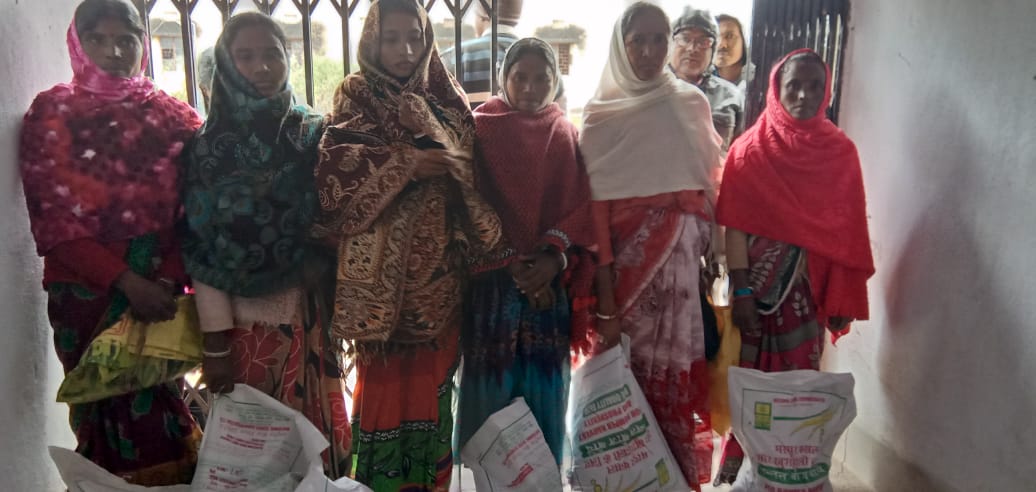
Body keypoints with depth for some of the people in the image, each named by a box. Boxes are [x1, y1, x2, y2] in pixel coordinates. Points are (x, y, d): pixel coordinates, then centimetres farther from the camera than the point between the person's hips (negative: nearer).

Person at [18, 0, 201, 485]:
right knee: (107, 412, 6)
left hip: (160, 290, 1)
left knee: (161, 407, 7)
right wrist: (127, 283, -14)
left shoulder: (171, 115, 6)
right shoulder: (51, 113, 2)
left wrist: (168, 280, -13)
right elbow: (54, 222, -4)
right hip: (86, 293, -1)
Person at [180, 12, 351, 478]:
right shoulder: (210, 143, -2)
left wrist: (320, 260, -9)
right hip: (242, 318, -1)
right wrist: (214, 338, -8)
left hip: (308, 312, 2)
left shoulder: (315, 132, 3)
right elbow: (202, 246, -5)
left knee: (316, 431, 6)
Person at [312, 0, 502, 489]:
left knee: (434, 379, 11)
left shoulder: (446, 99, 13)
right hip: (383, 270, -4)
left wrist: (480, 239, -2)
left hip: (440, 269, 4)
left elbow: (471, 176, 13)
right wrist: (407, 162, -21)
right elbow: (334, 166, -16)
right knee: (387, 379, 0)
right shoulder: (355, 97, 1)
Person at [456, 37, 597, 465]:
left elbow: (580, 205, 2)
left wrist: (554, 257, -14)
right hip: (494, 278, -2)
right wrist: (513, 264, -14)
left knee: (545, 384, 8)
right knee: (492, 382, 2)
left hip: (550, 282, 3)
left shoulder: (566, 135, 11)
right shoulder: (480, 130, 2)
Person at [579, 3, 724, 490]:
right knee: (623, 368, 3)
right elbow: (595, 200, -8)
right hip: (626, 264, -2)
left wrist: (706, 248, 0)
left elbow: (709, 185, 10)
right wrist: (603, 281, -14)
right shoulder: (601, 113, -1)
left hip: (678, 264, 2)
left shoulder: (691, 103, 8)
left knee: (675, 370, 5)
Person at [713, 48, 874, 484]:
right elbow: (735, 225, -7)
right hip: (761, 284, -2)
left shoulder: (841, 151, 2)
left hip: (812, 287, 2)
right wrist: (741, 290, -12)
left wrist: (845, 299, 1)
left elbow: (848, 230, 3)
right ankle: (740, 461, 21)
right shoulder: (750, 149, -4)